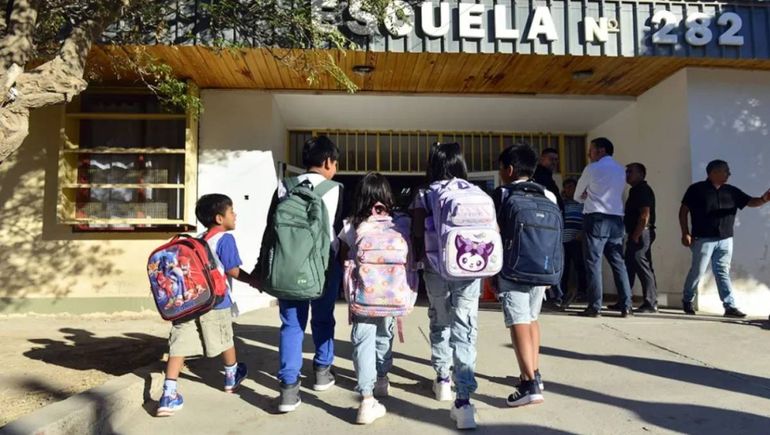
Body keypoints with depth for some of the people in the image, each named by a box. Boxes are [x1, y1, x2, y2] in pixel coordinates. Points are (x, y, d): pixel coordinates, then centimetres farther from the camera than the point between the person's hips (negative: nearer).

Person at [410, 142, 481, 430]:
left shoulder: (424, 195, 2)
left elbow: (417, 234, -3)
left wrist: (416, 259, 12)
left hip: (436, 267, 0)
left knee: (440, 322, 20)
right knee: (465, 329, -2)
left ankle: (443, 379, 31)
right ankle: (463, 399, -10)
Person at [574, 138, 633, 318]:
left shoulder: (592, 168, -2)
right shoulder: (621, 170, 16)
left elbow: (578, 196, 8)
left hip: (597, 219, -6)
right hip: (617, 220, 6)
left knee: (594, 263, -4)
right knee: (618, 262, 8)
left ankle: (594, 307, -5)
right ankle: (626, 306, 7)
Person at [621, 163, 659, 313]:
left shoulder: (643, 190, -11)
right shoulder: (636, 190, 20)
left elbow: (645, 215, -19)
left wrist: (636, 236, -20)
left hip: (641, 235, -10)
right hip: (636, 235, 10)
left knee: (643, 268, -7)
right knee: (629, 267, 11)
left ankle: (651, 303, -2)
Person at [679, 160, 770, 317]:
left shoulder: (731, 191, 11)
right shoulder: (697, 189, -3)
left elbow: (751, 202, 6)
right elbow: (683, 211, -2)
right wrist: (685, 233, -9)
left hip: (725, 240, 4)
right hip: (703, 239, -4)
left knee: (723, 273, 6)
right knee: (697, 271, 0)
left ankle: (730, 306, 5)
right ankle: (687, 301, 19)